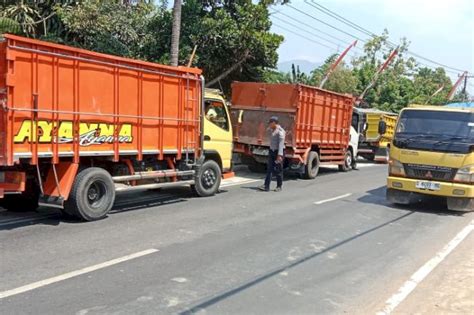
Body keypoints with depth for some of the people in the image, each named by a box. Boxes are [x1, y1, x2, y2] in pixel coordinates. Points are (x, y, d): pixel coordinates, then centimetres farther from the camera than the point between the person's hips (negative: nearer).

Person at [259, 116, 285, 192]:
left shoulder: (280, 131, -16)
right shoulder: (271, 130, 10)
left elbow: (281, 144, -24)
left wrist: (279, 155, -31)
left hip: (278, 151, -7)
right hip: (271, 151, 7)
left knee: (278, 170, 3)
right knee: (269, 169, -1)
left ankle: (279, 186, 15)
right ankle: (266, 186, -5)